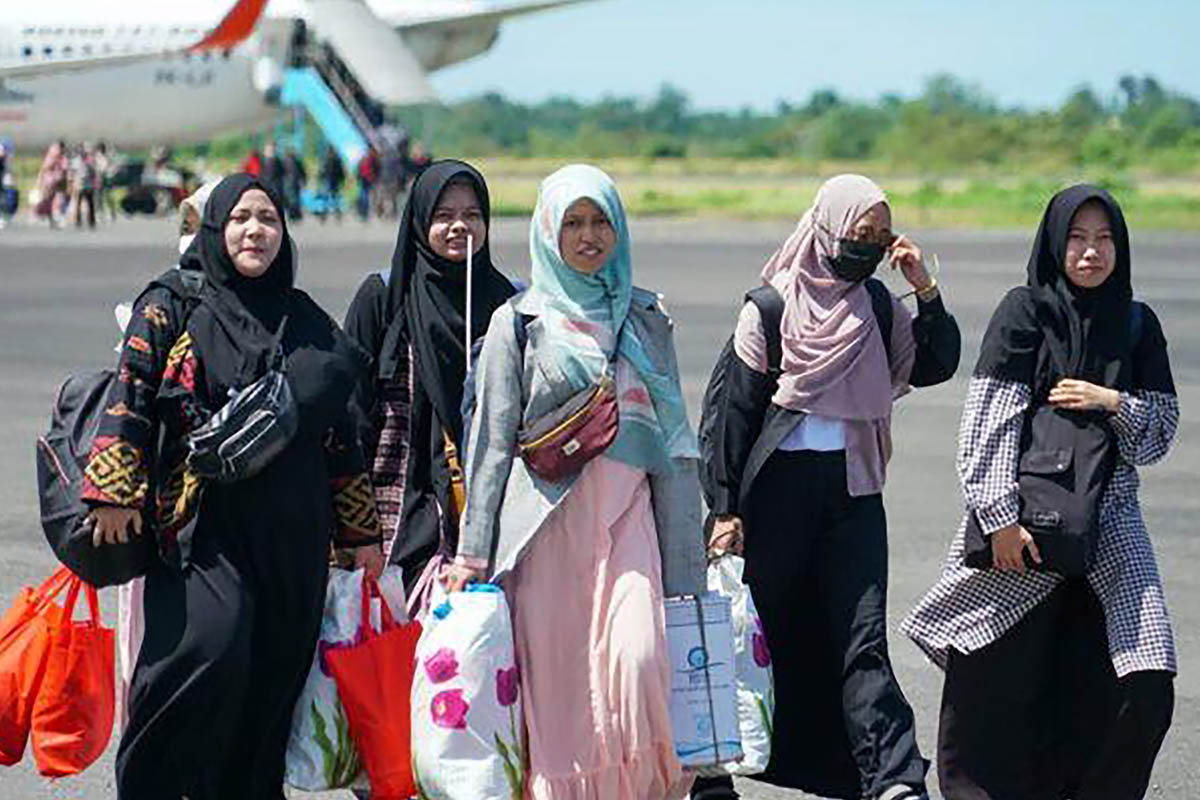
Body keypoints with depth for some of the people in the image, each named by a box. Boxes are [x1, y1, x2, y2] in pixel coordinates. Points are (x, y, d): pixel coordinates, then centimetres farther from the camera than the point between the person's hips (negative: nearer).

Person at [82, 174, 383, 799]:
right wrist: (113, 490, -15)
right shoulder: (172, 308, 4)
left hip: (293, 531, 5)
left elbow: (340, 435, 19)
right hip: (203, 522, -5)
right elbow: (130, 398, -4)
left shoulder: (307, 322, 16)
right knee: (212, 649, -20)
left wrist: (361, 531, 17)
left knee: (276, 674, 1)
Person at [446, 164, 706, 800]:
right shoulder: (519, 323, 7)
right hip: (546, 518, -1)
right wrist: (472, 552, 0)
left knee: (636, 658, -18)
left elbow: (674, 440, 17)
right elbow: (492, 442, 5)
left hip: (627, 514, 1)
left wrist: (684, 558, 13)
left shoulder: (646, 320, 14)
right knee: (557, 675, -5)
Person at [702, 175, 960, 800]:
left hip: (853, 488, 3)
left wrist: (925, 291, -8)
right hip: (778, 484, -3)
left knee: (863, 642, -5)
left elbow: (937, 366, 3)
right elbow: (738, 409, -4)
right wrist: (727, 508, -7)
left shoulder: (877, 305, 8)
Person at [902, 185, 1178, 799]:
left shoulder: (1137, 326, 10)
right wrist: (1000, 516, -15)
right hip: (1024, 517, -3)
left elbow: (1160, 432, 10)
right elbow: (989, 420, -8)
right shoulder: (1026, 311, -2)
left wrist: (1114, 402, -10)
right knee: (993, 682, 0)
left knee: (1144, 690, -10)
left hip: (1109, 520, 3)